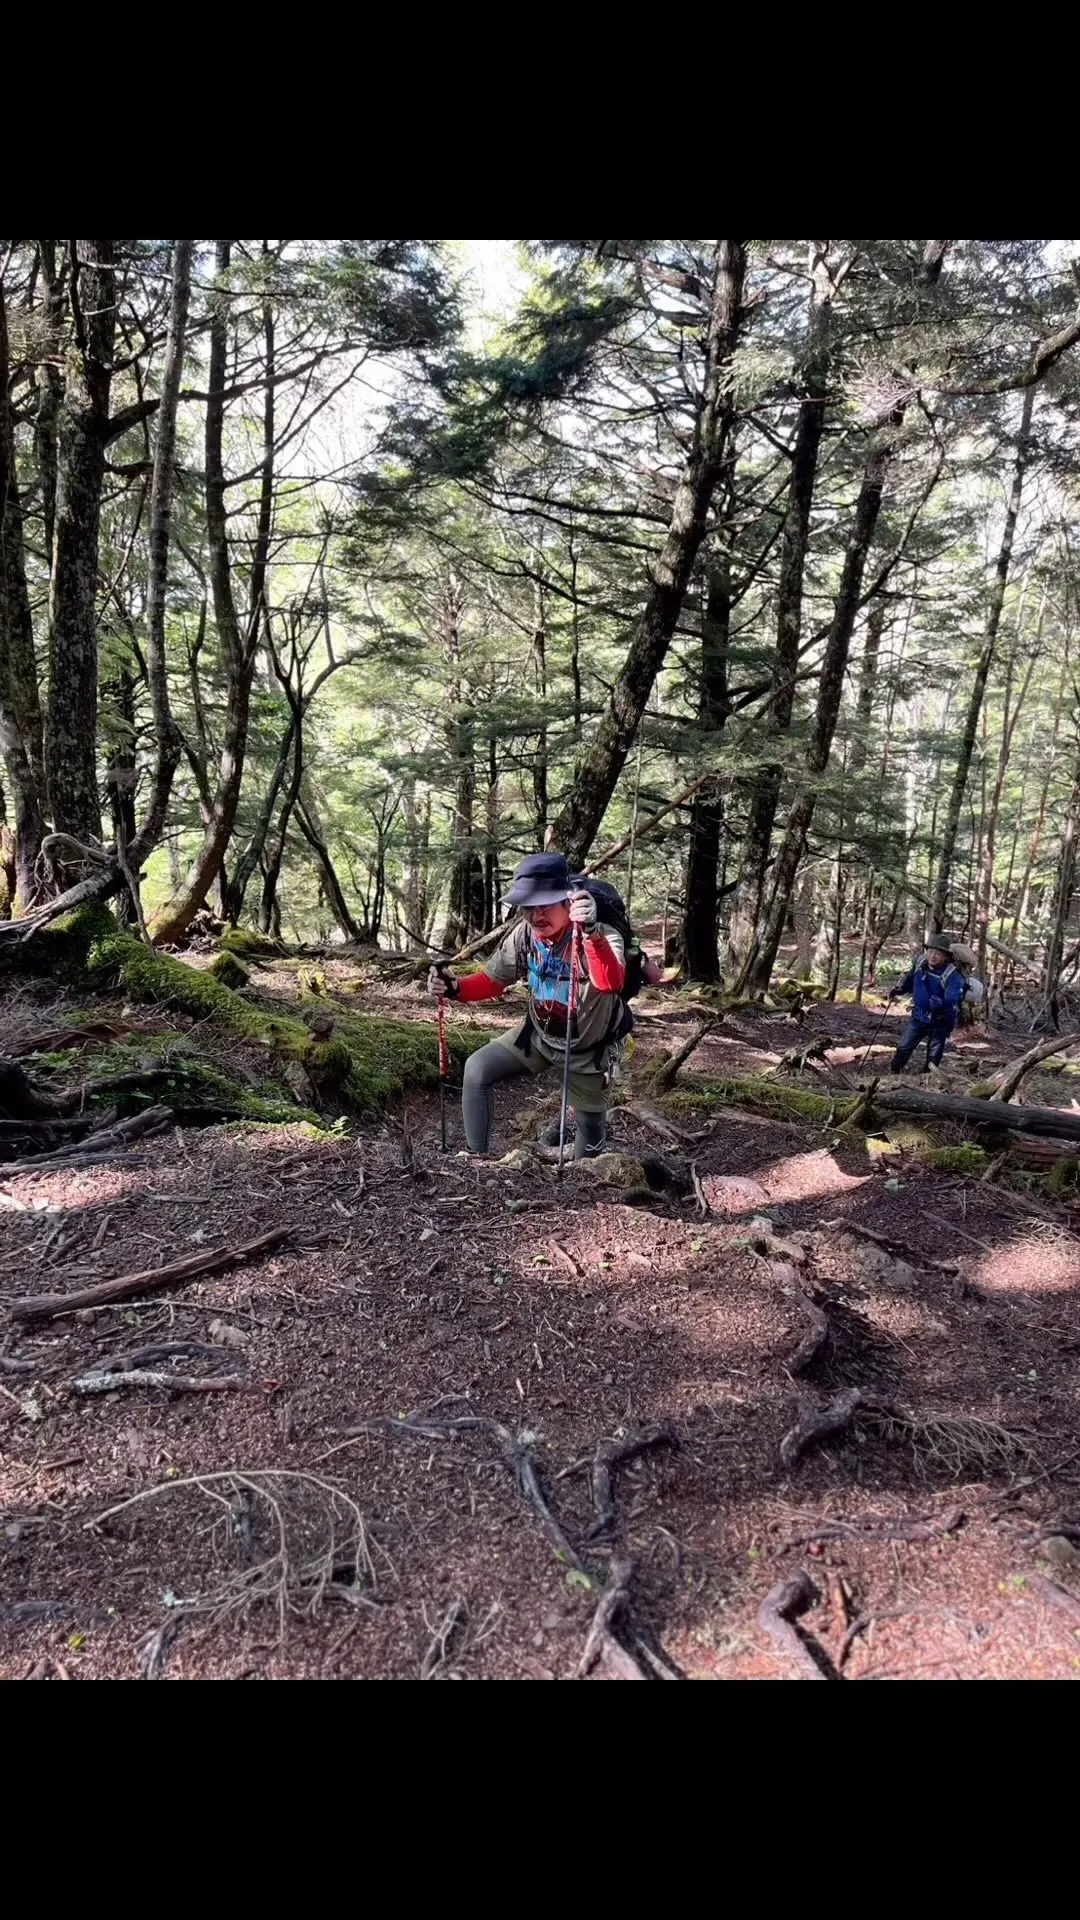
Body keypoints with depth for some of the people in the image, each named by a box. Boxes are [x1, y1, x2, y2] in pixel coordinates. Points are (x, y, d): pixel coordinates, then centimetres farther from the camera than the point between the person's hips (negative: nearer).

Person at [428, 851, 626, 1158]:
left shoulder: (602, 936, -36)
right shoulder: (524, 935, -19)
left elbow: (610, 983, -59)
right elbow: (493, 980, -4)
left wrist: (591, 931, -77)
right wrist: (454, 988, -25)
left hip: (589, 1049, -4)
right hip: (539, 1034, 4)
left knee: (590, 1126, 13)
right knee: (478, 1070, -11)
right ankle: (477, 1159, 2)